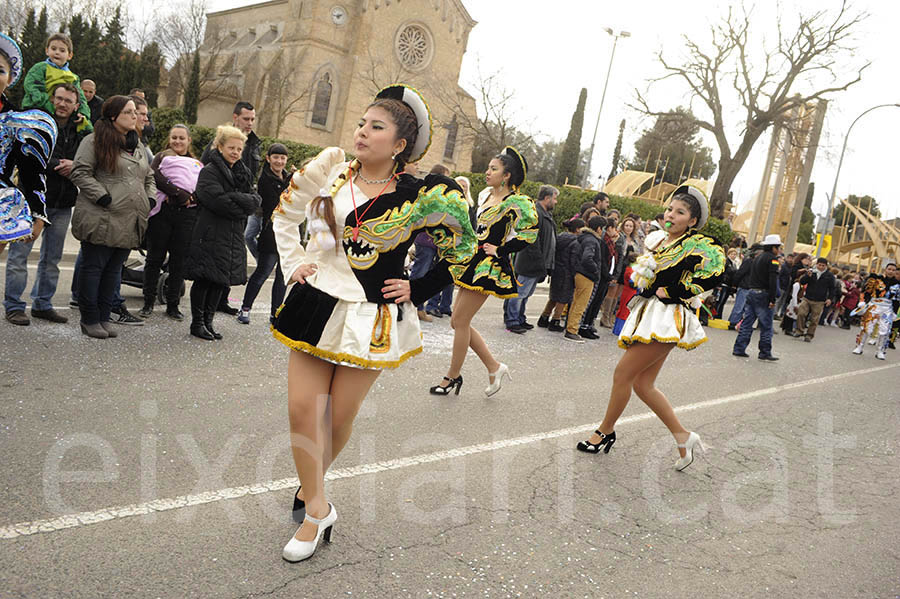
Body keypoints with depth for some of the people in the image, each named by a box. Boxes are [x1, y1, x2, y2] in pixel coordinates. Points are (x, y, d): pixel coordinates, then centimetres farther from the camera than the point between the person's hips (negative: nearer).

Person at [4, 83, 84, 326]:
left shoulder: (80, 132, 10)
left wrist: (75, 165, -12)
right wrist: (58, 166, -18)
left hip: (63, 205, 5)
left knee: (52, 258, 12)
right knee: (19, 254, -2)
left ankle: (42, 304, 23)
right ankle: (14, 306, 7)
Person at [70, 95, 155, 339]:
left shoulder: (138, 146, 20)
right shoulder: (95, 141, -2)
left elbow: (149, 177, 28)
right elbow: (80, 173, -9)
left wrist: (150, 198, 10)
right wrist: (103, 197, -16)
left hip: (130, 222, 7)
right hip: (101, 218, -6)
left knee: (114, 269, 10)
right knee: (93, 267, 0)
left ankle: (103, 317, 18)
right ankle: (90, 320, 8)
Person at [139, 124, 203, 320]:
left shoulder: (197, 164, 21)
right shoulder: (162, 157, 14)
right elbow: (155, 177, -6)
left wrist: (188, 197, -11)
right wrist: (177, 192, -17)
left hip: (187, 215, 2)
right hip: (162, 212, -1)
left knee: (179, 261, 2)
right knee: (155, 258, 3)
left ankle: (173, 305, 11)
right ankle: (148, 303, 12)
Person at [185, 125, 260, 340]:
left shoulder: (244, 174, 15)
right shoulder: (209, 172, -6)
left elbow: (255, 201, 4)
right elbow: (218, 201, -20)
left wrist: (234, 199, -12)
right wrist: (242, 204, -9)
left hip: (233, 237, 6)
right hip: (210, 235, -6)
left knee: (221, 280, 9)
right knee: (205, 279, -1)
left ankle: (208, 321, 19)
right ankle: (197, 323, 9)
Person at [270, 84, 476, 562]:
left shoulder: (419, 196, -8)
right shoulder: (329, 172, 0)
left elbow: (461, 250, 4)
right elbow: (284, 213, 17)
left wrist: (416, 290, 0)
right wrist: (293, 263, 7)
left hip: (372, 320, -2)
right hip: (316, 306, 3)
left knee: (340, 416, 7)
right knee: (302, 408, -1)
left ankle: (309, 488, 34)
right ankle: (317, 509, 15)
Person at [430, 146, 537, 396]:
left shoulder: (517, 203, -12)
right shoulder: (486, 195, 13)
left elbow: (529, 234, -20)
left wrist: (499, 250, -15)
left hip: (489, 268, -9)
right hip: (473, 264, 9)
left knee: (460, 321, -4)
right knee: (458, 321, 9)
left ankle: (453, 375, 12)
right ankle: (494, 367, 20)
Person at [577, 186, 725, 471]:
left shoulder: (698, 245, -9)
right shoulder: (658, 241, 14)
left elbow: (716, 269, -25)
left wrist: (673, 292, -19)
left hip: (666, 319, -9)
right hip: (649, 315, 9)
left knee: (622, 374, -5)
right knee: (643, 384, 8)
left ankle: (606, 432, 13)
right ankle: (683, 437, 19)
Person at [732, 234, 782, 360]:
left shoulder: (757, 257, 16)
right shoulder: (772, 259, -9)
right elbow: (773, 280, -17)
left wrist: (749, 291, 18)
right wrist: (772, 299, -18)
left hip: (751, 292, 8)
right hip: (763, 295, -8)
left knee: (746, 322, 8)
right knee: (766, 326, 1)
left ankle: (739, 349, 7)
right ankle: (765, 353, 5)